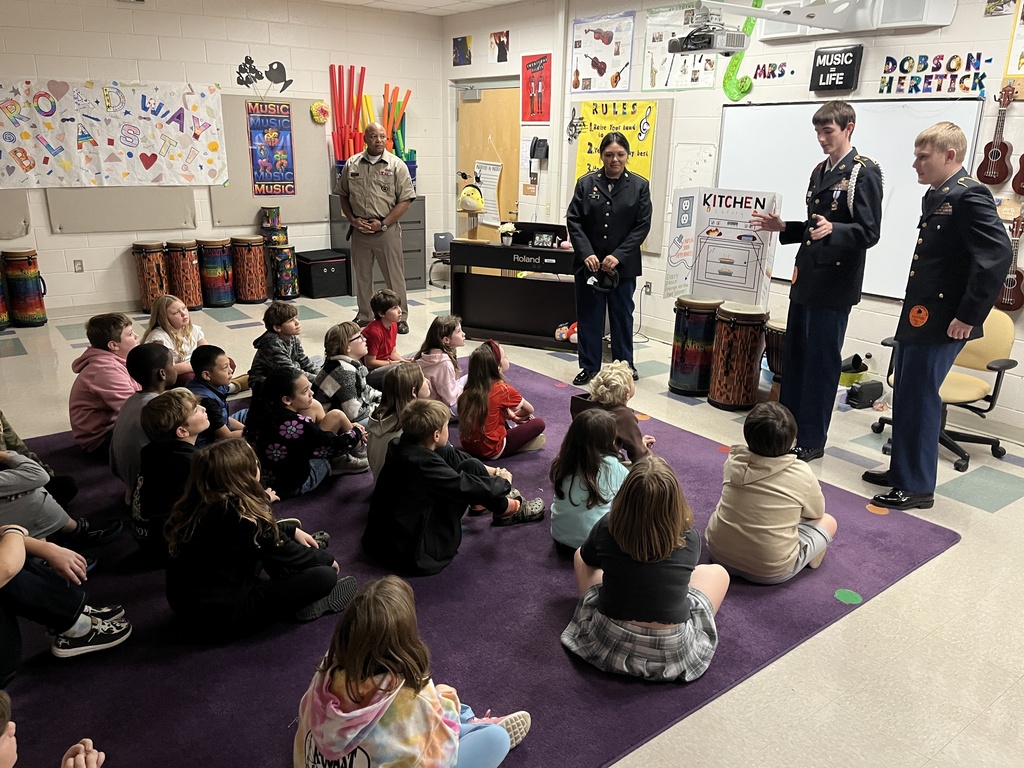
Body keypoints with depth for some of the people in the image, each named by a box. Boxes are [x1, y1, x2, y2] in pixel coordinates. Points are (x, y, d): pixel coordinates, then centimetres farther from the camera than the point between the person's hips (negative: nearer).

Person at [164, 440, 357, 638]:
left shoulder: (198, 504, -3)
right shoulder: (239, 517, -26)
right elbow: (284, 553, -10)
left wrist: (293, 530, 23)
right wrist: (327, 559, 8)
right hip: (222, 613, -9)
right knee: (325, 576, -14)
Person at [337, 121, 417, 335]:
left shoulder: (397, 165, -4)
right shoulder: (352, 164, 5)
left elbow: (405, 200, -6)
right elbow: (343, 195, 13)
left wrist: (383, 223, -12)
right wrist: (353, 219, -2)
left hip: (387, 229, -3)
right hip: (359, 230, 3)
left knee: (394, 276, 1)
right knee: (362, 276, 12)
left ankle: (400, 318, 11)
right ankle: (364, 316, 26)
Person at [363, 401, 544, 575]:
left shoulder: (401, 446, -4)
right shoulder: (423, 464, -29)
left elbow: (451, 456, 8)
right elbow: (471, 487, -19)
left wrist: (490, 470, 6)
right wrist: (504, 481, 1)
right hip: (414, 555, -9)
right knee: (470, 468, -11)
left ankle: (482, 502, 26)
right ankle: (506, 510, 14)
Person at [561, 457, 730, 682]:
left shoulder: (606, 528, -15)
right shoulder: (689, 540, -15)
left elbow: (587, 560, 9)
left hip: (606, 645, 1)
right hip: (669, 656, -1)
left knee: (581, 554, 20)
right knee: (718, 572, 18)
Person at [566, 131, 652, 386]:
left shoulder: (639, 186, 1)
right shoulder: (586, 182, 2)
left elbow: (642, 226, -3)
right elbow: (574, 220, -1)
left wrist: (618, 256, -13)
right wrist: (586, 253, -14)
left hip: (624, 265, 0)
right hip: (589, 263, 1)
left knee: (622, 315, 11)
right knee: (589, 316, 6)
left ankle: (624, 365, 26)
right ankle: (589, 367, 17)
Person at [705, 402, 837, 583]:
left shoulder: (733, 461, -8)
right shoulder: (802, 474, -17)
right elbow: (817, 513, 4)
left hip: (719, 554, 4)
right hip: (770, 571, -3)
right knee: (828, 521, 14)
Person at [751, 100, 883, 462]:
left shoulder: (864, 172, -8)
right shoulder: (820, 170, 16)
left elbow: (869, 232, -15)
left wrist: (833, 230, -32)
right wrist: (783, 228, 9)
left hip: (834, 282, -8)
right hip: (805, 276, 8)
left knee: (821, 361, -2)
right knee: (793, 354, 13)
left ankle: (811, 440, 9)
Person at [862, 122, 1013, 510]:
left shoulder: (969, 195, -14)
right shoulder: (935, 196, 15)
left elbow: (998, 255, -23)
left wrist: (968, 316, -21)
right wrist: (912, 312, 13)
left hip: (941, 321, -10)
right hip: (918, 316, 10)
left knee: (918, 398, -3)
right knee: (906, 395, 16)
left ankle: (917, 487, 9)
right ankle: (902, 469, 30)